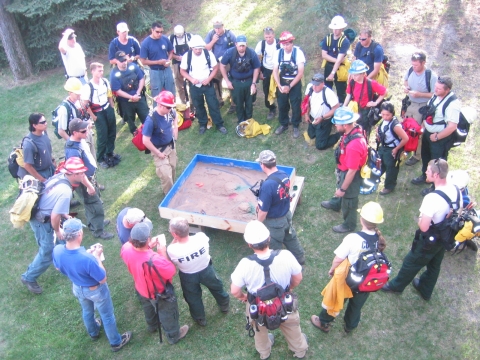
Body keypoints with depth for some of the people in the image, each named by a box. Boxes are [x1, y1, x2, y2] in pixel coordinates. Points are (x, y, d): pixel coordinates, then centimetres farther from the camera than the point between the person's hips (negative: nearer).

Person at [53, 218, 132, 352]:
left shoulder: (57, 251, -28)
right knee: (107, 316, 22)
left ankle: (93, 333, 63)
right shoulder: (88, 259, -45)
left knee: (87, 311, 35)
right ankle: (116, 342, 46)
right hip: (96, 290, -5)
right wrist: (97, 256, -19)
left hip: (77, 288, 5)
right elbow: (103, 279, -27)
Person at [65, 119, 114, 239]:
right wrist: (88, 186, -19)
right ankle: (98, 231, 28)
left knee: (91, 203, 28)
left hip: (91, 176, 9)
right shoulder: (73, 151, -36)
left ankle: (93, 223, 50)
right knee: (97, 207, 8)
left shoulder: (80, 140, -8)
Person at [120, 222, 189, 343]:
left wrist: (148, 247, -14)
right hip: (159, 294, -6)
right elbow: (171, 272, -28)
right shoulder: (154, 260, -48)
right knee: (167, 314, 25)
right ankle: (174, 336, 52)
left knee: (148, 309, 37)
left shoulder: (126, 249, -30)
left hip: (141, 289, 6)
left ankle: (152, 326, 67)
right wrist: (163, 253, -26)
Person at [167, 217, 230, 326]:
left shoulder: (172, 250, -38)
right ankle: (225, 306, 60)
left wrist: (175, 240, -22)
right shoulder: (201, 237, -34)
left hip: (188, 277, -1)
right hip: (206, 270, 1)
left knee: (193, 298, 30)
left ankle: (200, 319, 55)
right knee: (217, 288, 33)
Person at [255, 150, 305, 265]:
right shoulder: (285, 175, -11)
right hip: (287, 215, 8)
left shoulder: (267, 185, -35)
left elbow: (263, 211, -26)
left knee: (274, 247, 17)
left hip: (274, 222, -8)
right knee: (291, 238, 31)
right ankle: (300, 258, 52)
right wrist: (261, 202, 10)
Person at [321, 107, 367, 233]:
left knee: (349, 201, 17)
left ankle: (349, 225, 44)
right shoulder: (353, 129, -14)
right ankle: (335, 204, 67)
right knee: (339, 188, 36)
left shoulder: (354, 145, -42)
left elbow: (352, 171, -32)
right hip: (344, 170, 9)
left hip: (351, 175, -9)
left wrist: (343, 189, -19)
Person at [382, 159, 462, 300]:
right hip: (446, 238, 7)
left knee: (411, 263, 17)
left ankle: (396, 285, 41)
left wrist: (420, 218, -11)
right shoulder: (456, 190, -12)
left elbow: (424, 227, -32)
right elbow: (458, 213, 5)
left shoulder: (432, 198, -37)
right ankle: (425, 290, 49)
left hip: (429, 240, -7)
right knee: (434, 266, 27)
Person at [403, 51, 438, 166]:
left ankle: (417, 155, 26)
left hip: (421, 107, -5)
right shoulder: (410, 70, -9)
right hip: (409, 104, 6)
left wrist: (419, 94, -28)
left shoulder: (431, 76, -25)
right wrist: (405, 86, -9)